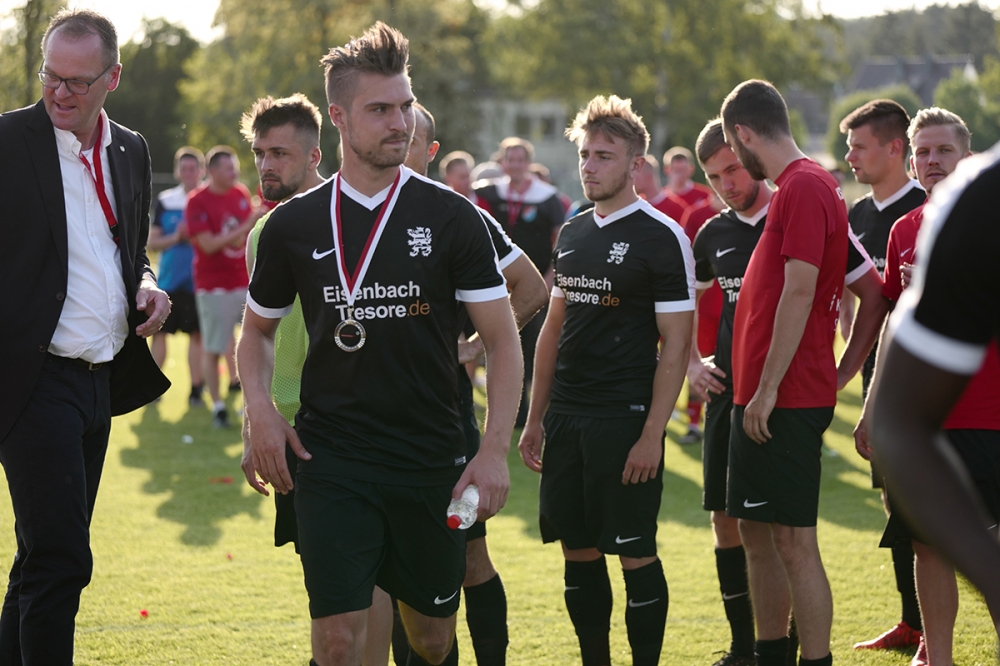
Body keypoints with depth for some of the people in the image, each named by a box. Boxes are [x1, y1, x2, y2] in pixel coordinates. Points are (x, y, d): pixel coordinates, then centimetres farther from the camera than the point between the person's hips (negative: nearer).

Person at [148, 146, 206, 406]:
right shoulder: (165, 201, 7)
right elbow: (151, 242, 7)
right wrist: (176, 238, -10)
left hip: (199, 279, -2)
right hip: (168, 280, 2)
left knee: (197, 334, 1)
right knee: (159, 331, 1)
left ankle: (196, 389, 7)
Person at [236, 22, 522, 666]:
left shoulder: (451, 216, -1)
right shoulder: (294, 224, 3)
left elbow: (503, 340, 0)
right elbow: (257, 329, 17)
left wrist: (495, 449, -10)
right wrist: (261, 409, -1)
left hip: (433, 463, 0)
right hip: (331, 462, 0)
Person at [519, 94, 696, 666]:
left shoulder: (663, 238, -8)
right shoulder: (572, 234, 13)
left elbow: (676, 345, -11)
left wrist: (651, 435, -17)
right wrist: (536, 419, 14)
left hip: (625, 420, -7)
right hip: (566, 419, 7)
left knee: (636, 554, -3)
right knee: (579, 553, 9)